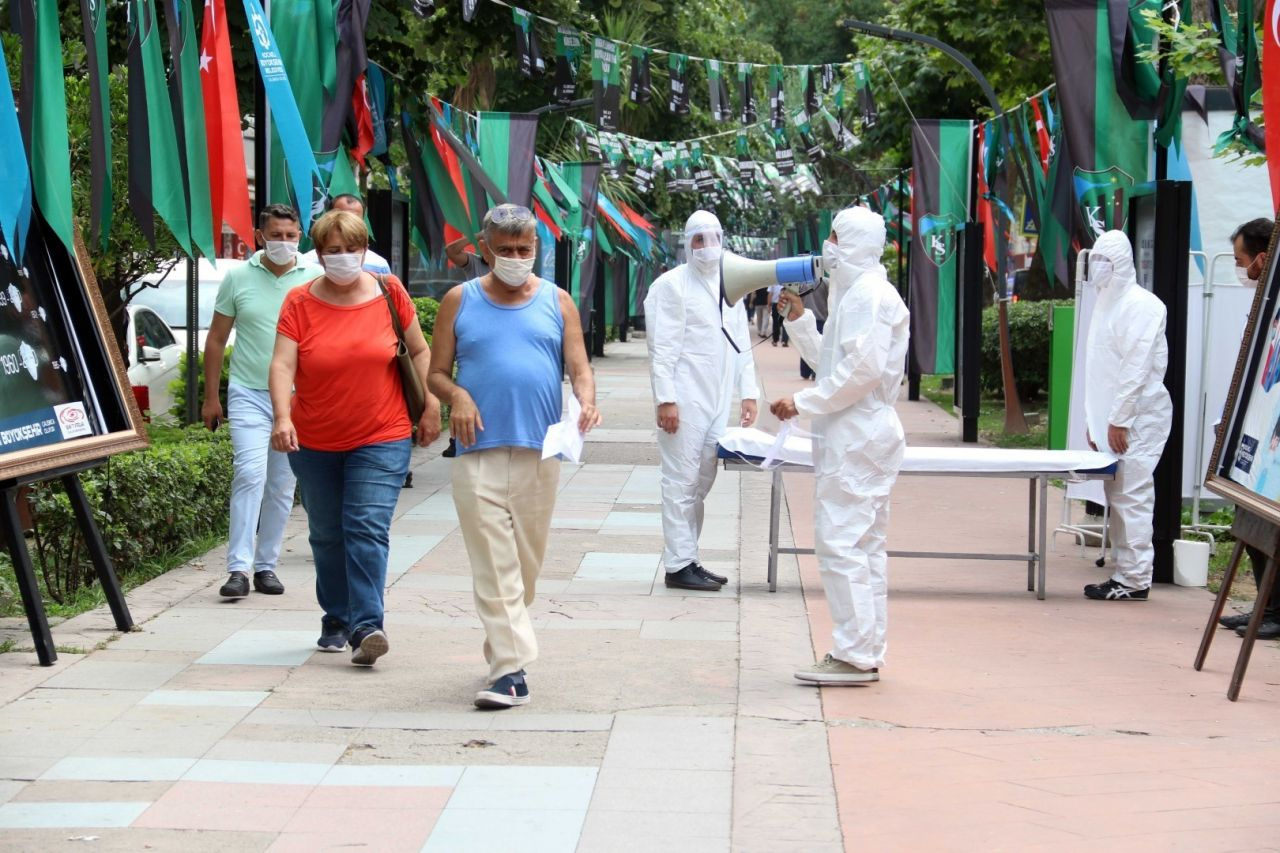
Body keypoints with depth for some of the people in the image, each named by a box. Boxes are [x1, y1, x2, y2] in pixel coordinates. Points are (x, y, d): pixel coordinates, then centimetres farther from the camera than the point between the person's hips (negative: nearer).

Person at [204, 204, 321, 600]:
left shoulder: (315, 279, 3)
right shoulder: (238, 277, 2)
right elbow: (216, 340, 8)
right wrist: (211, 397, 6)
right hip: (248, 394, -2)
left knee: (282, 486, 8)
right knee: (250, 473, -15)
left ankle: (266, 566, 18)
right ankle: (238, 568, -15)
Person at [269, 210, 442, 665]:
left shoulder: (389, 292, -1)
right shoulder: (300, 302, -4)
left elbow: (420, 351, 9)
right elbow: (282, 364, -13)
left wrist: (431, 407, 2)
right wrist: (282, 417, -27)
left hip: (381, 439, -2)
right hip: (314, 443, 2)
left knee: (367, 528, -13)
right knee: (327, 535, 11)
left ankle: (366, 627, -17)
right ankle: (335, 621, 27)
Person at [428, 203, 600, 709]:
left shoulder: (557, 302, 11)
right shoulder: (460, 301, 8)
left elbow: (580, 369, 5)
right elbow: (437, 373, 9)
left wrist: (586, 400, -16)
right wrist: (456, 395, -13)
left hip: (540, 453, 2)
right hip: (478, 453, -2)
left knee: (527, 561, 10)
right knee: (494, 564, -9)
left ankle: (504, 645, 27)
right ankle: (511, 669, -10)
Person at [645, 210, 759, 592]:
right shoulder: (671, 285, -4)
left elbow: (741, 342, 19)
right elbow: (662, 347, -10)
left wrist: (748, 393, 12)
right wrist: (665, 399, -16)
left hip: (718, 401, 7)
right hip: (685, 399, -7)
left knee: (702, 481, 11)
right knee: (681, 482, -4)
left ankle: (688, 558, 19)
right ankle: (678, 565, 0)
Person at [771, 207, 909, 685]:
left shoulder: (869, 293, -12)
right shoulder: (856, 292, 21)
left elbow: (863, 368, -22)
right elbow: (829, 362, 26)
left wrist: (804, 402, -18)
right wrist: (800, 319, 17)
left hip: (857, 435, -11)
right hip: (856, 434, 11)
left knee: (839, 542, -12)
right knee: (864, 545, 12)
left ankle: (854, 655, -11)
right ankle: (866, 653, 17)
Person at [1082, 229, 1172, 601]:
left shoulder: (1141, 305, -10)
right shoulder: (1107, 302, 18)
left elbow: (1136, 367, -16)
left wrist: (1119, 420, -17)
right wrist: (1094, 421, 18)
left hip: (1137, 418, -9)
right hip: (1112, 418, 9)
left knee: (1132, 496, -8)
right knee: (1117, 496, 10)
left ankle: (1135, 580, -6)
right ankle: (1124, 574, 14)